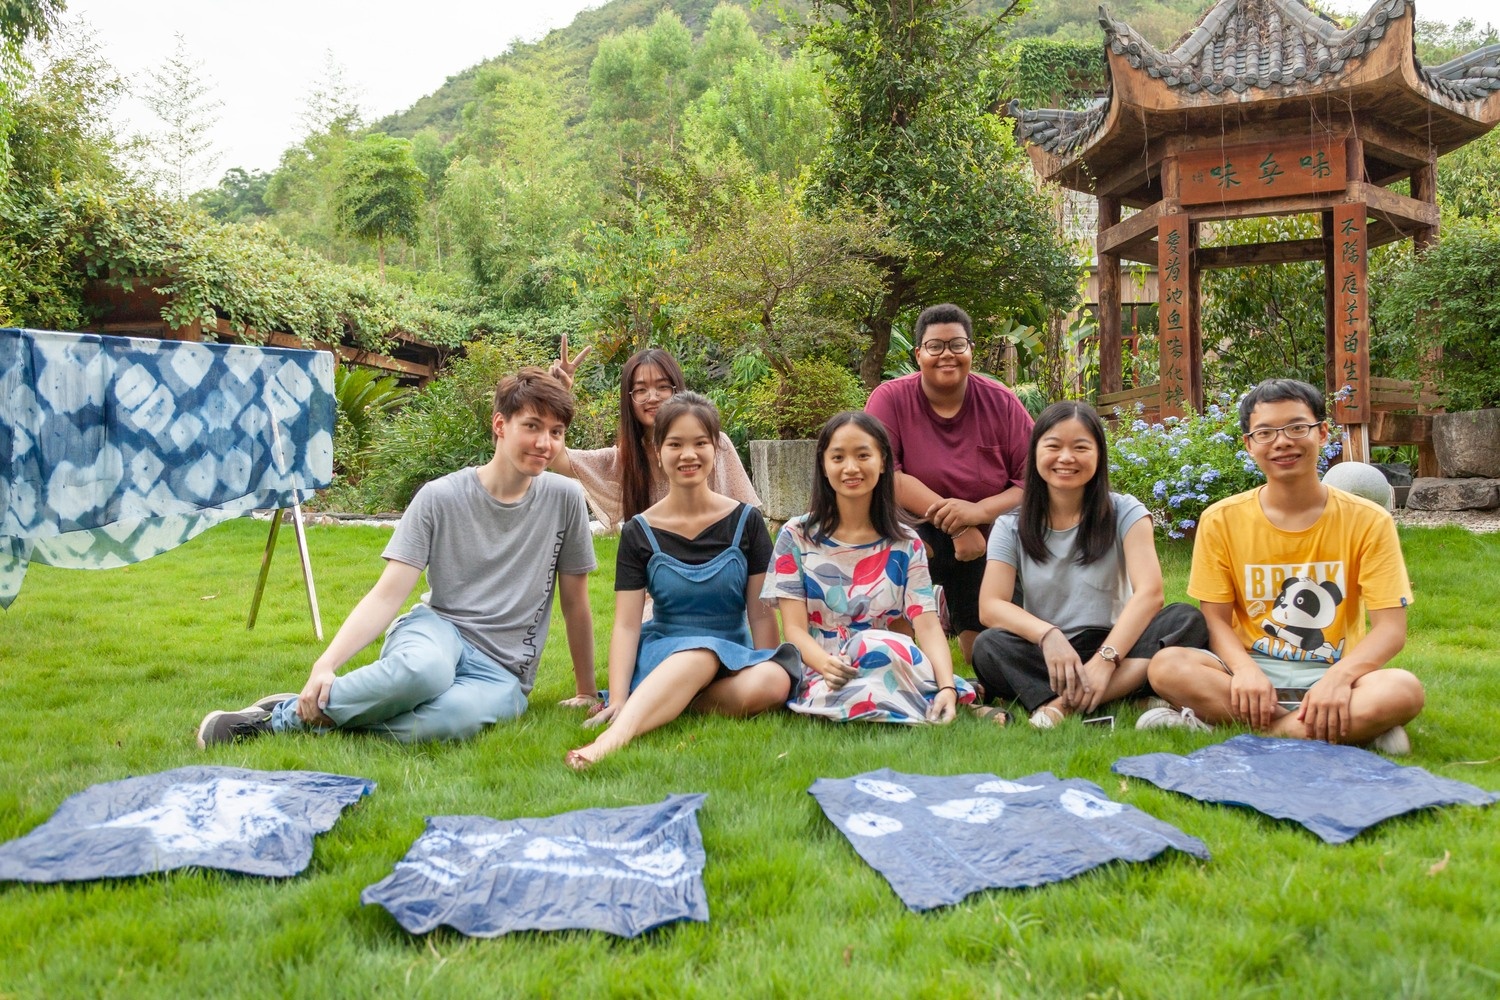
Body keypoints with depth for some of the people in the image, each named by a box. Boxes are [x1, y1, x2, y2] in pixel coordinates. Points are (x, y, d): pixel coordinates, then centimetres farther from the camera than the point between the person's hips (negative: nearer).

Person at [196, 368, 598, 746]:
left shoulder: (564, 499, -2)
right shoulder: (439, 497, -3)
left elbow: (575, 602, 6)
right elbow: (387, 595, -8)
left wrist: (586, 694, 12)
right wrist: (326, 663, -23)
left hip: (501, 672, 1)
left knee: (450, 717, -37)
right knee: (422, 667, -40)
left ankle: (311, 719, -17)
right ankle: (291, 709, -17)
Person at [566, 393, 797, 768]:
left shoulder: (745, 521, 2)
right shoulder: (639, 532, 1)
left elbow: (761, 612, 1)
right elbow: (626, 625, -7)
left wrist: (769, 672, -11)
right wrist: (617, 701, -20)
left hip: (734, 660, 2)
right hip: (662, 658, -1)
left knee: (775, 682, -34)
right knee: (701, 652, -38)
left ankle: (663, 707, -26)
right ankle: (611, 740, -53)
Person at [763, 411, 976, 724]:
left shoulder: (906, 545, 7)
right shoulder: (797, 537, 4)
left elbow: (928, 626, -4)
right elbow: (795, 628, -3)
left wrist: (947, 687, -24)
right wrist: (825, 663, -26)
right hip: (822, 675, -1)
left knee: (878, 648, -36)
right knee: (874, 646, -37)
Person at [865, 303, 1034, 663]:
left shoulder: (1001, 402, -6)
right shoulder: (891, 398, -10)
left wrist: (978, 511, -27)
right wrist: (952, 519, -26)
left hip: (991, 542, 2)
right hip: (919, 536, -1)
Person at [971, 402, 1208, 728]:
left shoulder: (1124, 512, 1)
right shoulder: (1012, 527, 5)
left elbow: (1149, 592, -14)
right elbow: (990, 605, -8)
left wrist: (1104, 661, -29)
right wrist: (1048, 635, -29)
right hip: (1046, 657, 0)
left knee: (1188, 620, -26)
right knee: (987, 646, -28)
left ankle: (1065, 704, -38)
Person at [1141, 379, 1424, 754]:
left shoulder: (1368, 521, -3)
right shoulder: (1221, 520, 0)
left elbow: (1391, 628, -8)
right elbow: (1216, 620, -2)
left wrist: (1339, 677, -27)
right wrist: (1245, 670, -23)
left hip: (1333, 676, 0)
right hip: (1252, 670, 0)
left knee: (1404, 690, -33)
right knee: (1166, 666, -28)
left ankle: (1220, 725, -26)